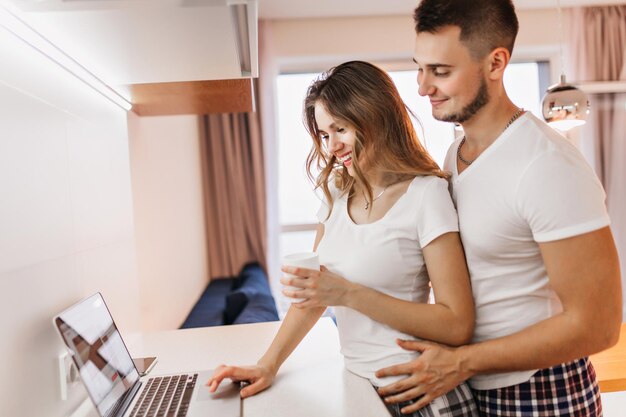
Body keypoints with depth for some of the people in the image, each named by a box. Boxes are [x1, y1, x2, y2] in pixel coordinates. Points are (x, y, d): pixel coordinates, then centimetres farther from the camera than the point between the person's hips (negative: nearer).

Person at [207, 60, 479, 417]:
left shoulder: (425, 194, -16)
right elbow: (316, 291, 6)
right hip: (359, 386, 5)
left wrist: (349, 294, -24)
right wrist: (269, 364, -4)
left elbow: (458, 326, -18)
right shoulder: (338, 192, 3)